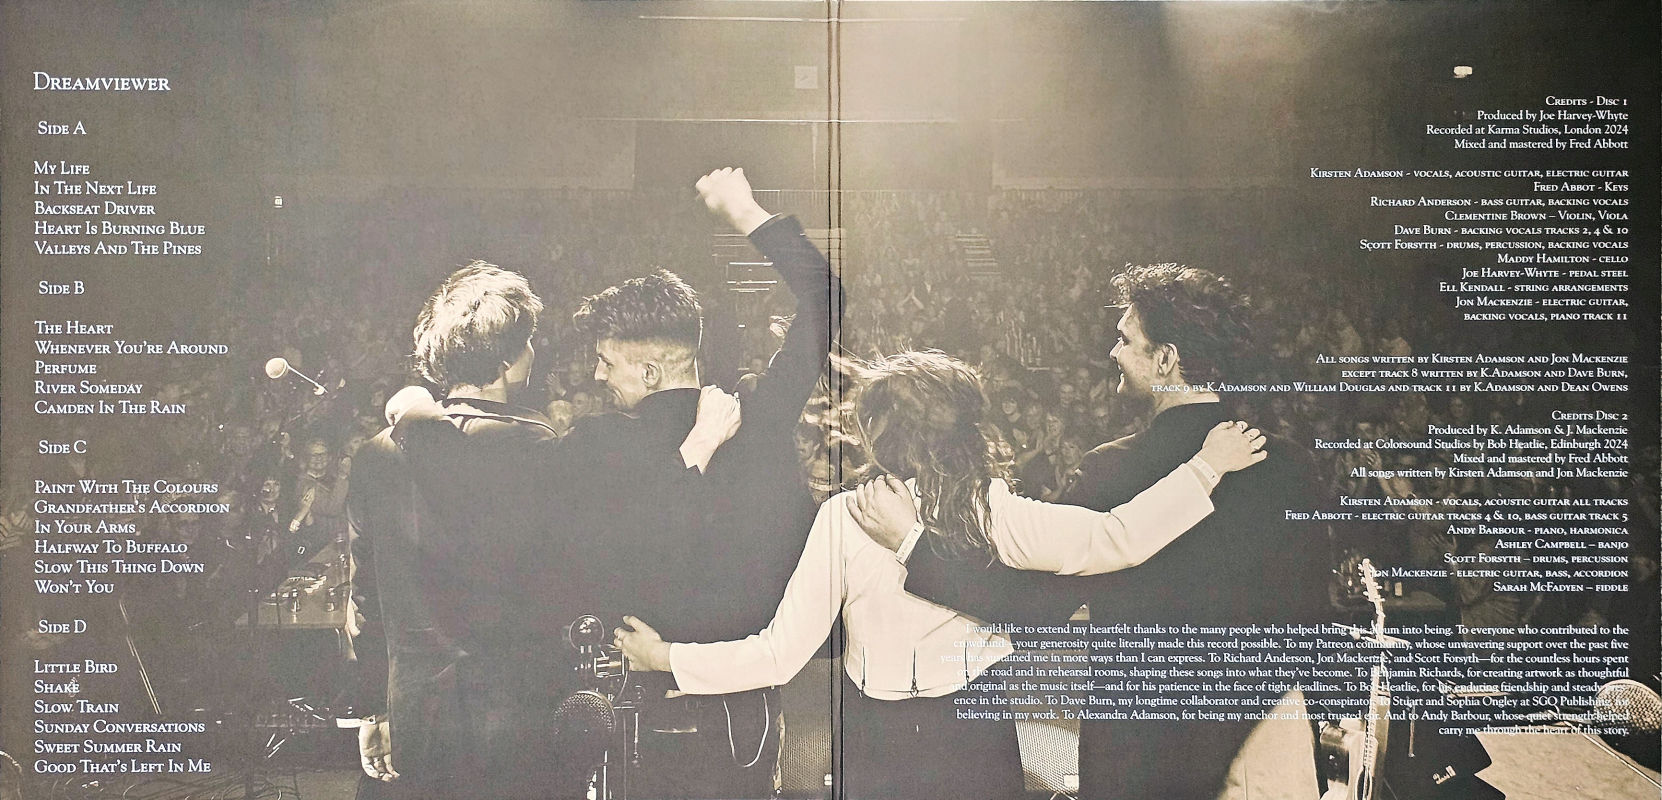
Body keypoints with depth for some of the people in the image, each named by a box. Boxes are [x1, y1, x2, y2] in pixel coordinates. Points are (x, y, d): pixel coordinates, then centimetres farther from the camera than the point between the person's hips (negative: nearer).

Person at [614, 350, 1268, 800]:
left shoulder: (843, 517, -14)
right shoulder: (990, 510, -12)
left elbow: (780, 654, -12)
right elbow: (1114, 540, -15)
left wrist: (667, 658, -2)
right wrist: (1206, 466, -7)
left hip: (875, 746, 0)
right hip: (976, 739, 0)